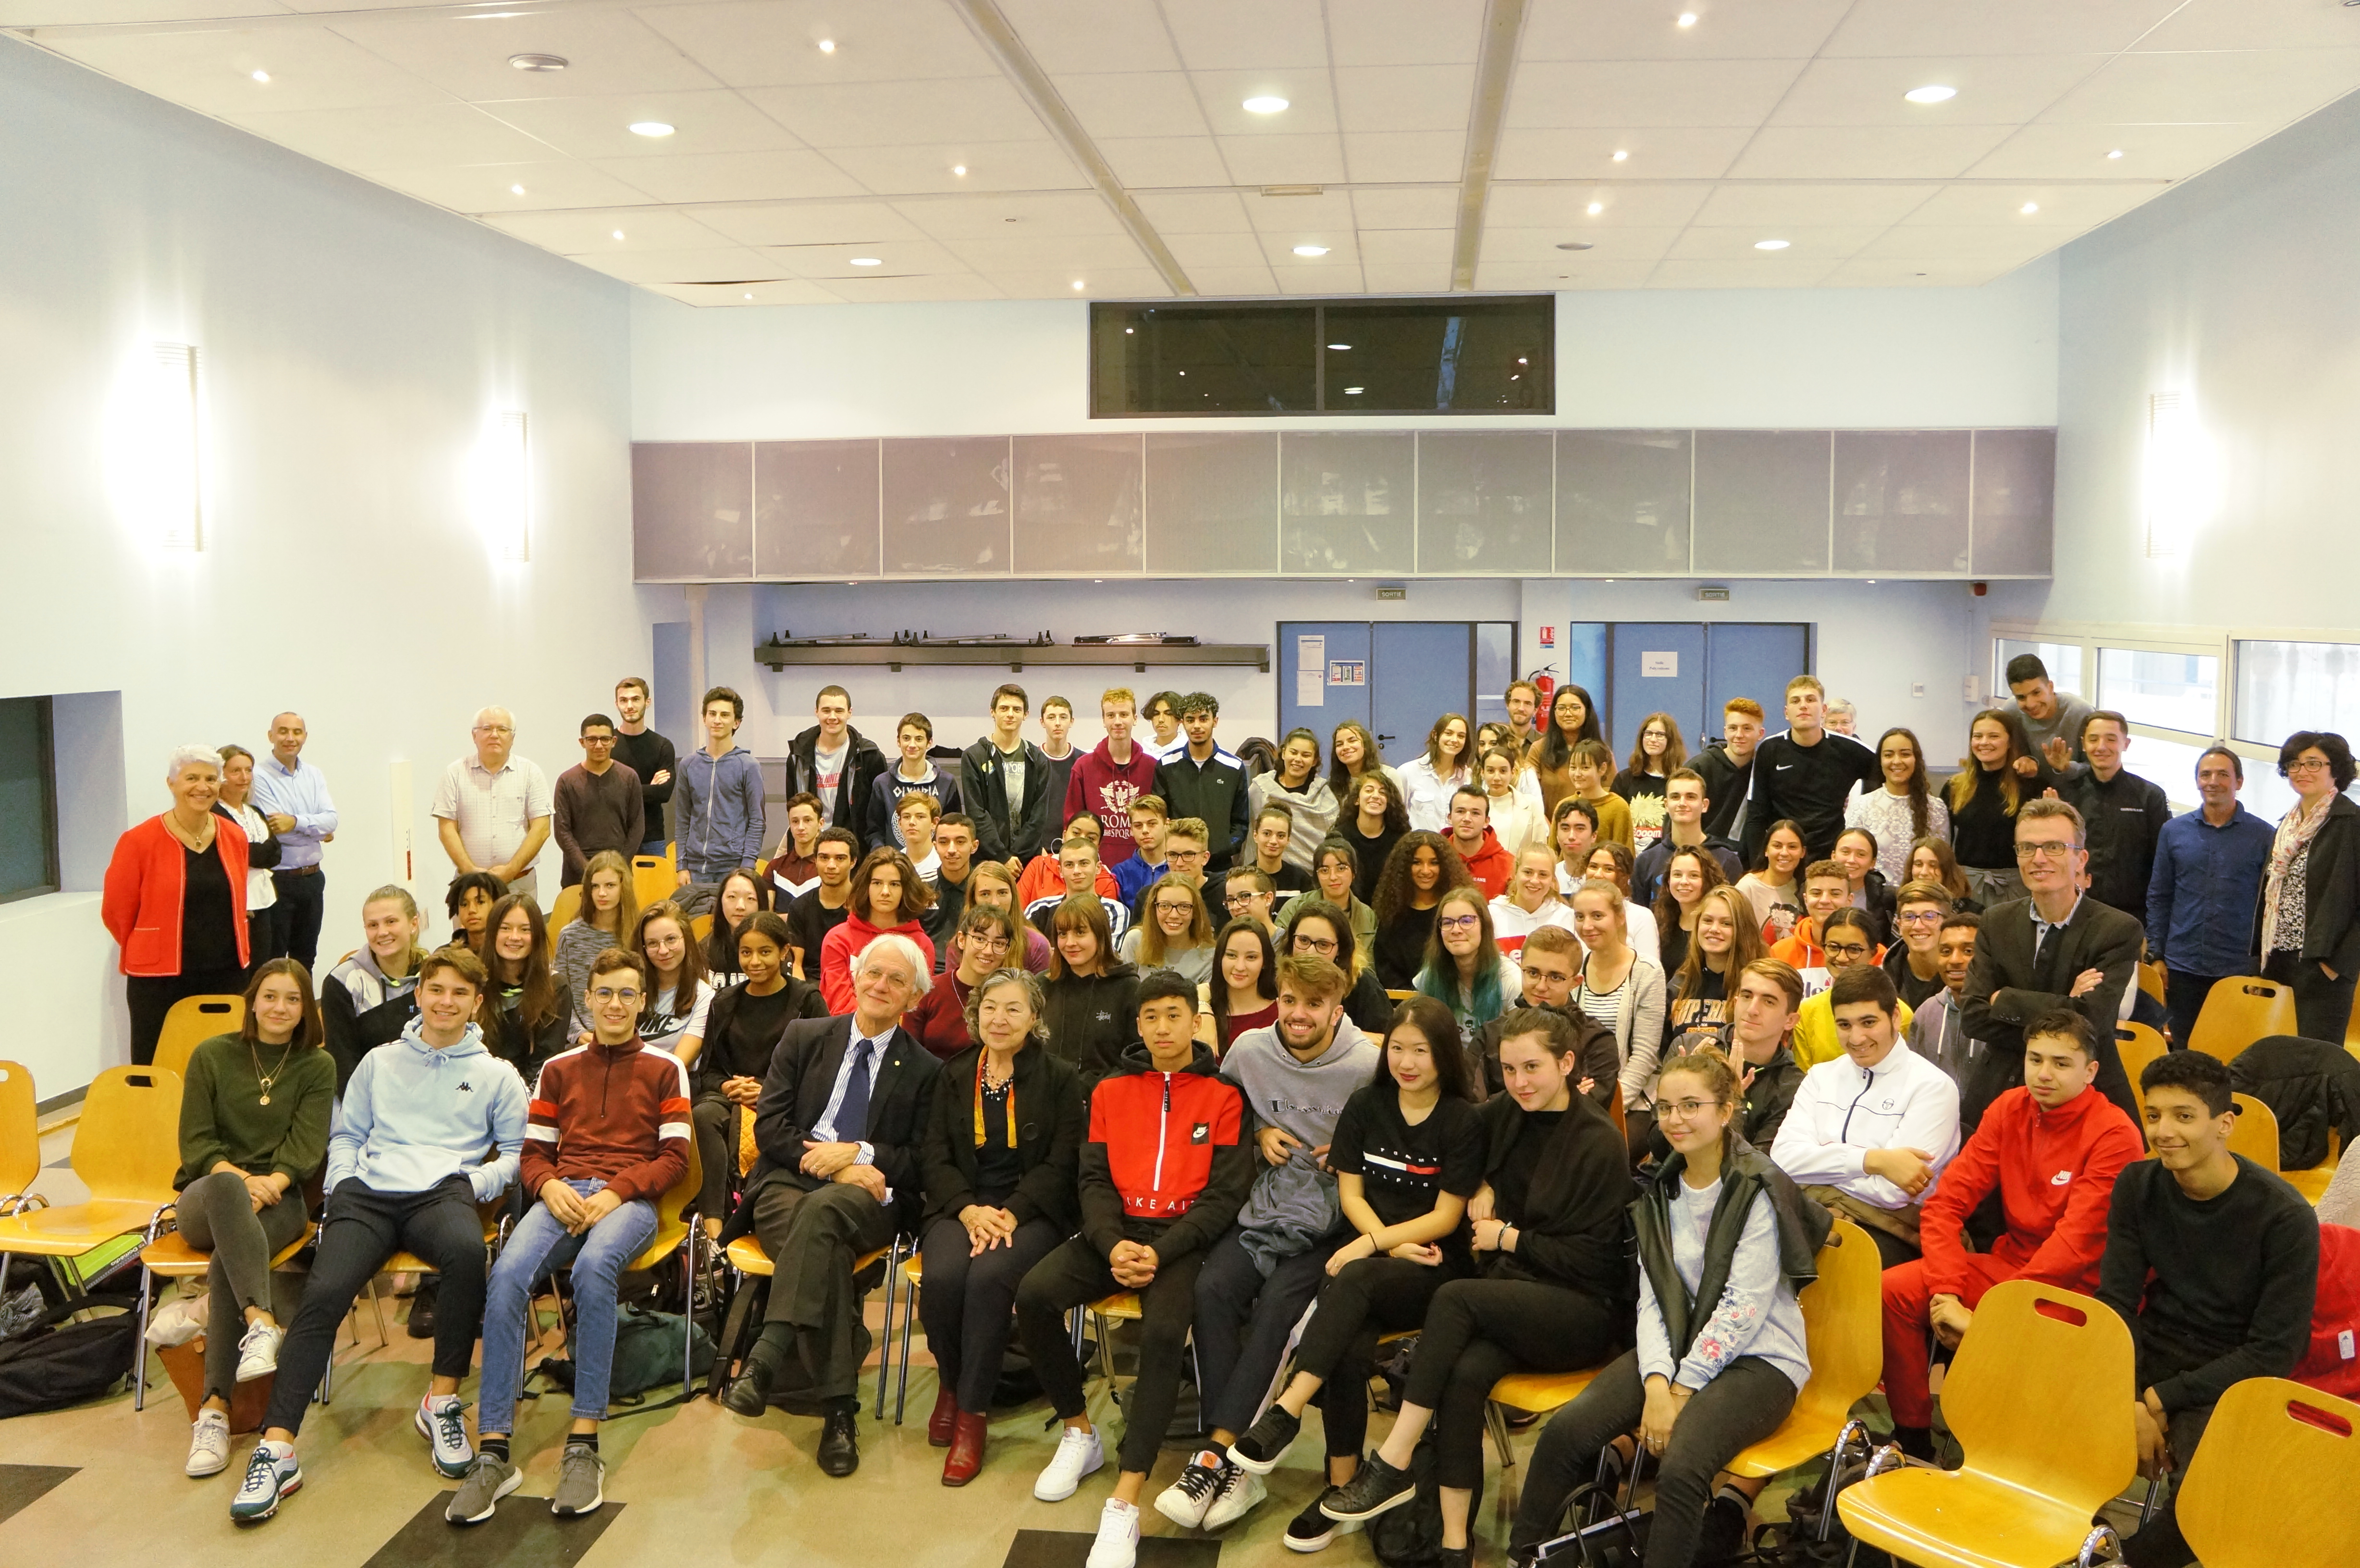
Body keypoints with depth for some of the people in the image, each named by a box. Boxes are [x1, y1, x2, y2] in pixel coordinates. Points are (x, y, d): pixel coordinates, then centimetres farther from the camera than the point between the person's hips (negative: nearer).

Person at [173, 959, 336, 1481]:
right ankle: (262, 1322, -56)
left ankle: (215, 1408, -39)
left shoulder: (318, 1066, 11)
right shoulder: (212, 1056, 11)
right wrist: (239, 1178, -16)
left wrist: (272, 1182, -21)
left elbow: (307, 1148, -1)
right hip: (205, 1197, 0)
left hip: (277, 1201, 0)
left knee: (227, 1259, -34)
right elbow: (195, 1141, 3)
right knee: (226, 1187, -39)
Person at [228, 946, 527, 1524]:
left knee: (466, 1249, -39)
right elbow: (346, 1134, 26)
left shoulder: (497, 1076, 18)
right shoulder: (380, 1063, 26)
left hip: (442, 1194, -2)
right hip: (368, 1194, 2)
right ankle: (276, 1450, -28)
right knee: (322, 1295, -26)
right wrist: (342, 1183, 7)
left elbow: (518, 1152, 13)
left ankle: (442, 1400, -22)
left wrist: (474, 1183, -4)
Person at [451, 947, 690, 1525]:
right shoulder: (558, 1069, 24)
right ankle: (493, 1453, -31)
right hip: (564, 1195, 3)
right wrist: (550, 1185, -6)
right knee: (507, 1274, -31)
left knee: (593, 1266, -38)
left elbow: (675, 1158, 6)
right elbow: (533, 1154, 18)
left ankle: (583, 1445, -35)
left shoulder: (665, 1068, 15)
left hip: (629, 1199, -3)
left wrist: (616, 1191, -11)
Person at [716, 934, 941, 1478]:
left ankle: (766, 1358, -48)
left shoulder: (924, 1071, 14)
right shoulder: (804, 1037, 16)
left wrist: (858, 1153, -11)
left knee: (821, 1211, -39)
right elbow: (769, 1125, 6)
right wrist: (832, 1163, -10)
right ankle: (838, 1410, -37)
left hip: (867, 1197, -1)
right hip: (787, 1183, 1)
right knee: (825, 1252, -35)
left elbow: (921, 1162, 7)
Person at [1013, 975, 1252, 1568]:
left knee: (1164, 1332, -33)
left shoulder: (1223, 1096, 4)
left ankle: (1124, 1504, -29)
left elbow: (1224, 1194, -3)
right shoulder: (1110, 1092, 15)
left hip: (1183, 1235, -4)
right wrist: (1112, 1244, -12)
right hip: (1116, 1229, 4)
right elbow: (1095, 1180, 8)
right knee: (1034, 1295, -23)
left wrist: (1160, 1253, -16)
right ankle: (1079, 1434, 1)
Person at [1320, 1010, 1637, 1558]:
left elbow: (1591, 1258, -9)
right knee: (1466, 1372, -29)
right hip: (1512, 1299, 5)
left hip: (1584, 1310, -5)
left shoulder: (1599, 1143, -8)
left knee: (1455, 1298, -30)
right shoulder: (1502, 1115, 9)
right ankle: (1453, 1542, -27)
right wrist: (1480, 1188, 10)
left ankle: (1393, 1466, -24)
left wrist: (1508, 1238, -7)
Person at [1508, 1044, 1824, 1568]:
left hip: (1759, 1359, -5)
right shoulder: (1661, 1192, 11)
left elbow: (1744, 1308, -15)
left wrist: (1683, 1390, -17)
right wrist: (1657, 1384, -13)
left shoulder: (1759, 1190, -9)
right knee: (1565, 1431, -18)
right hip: (1679, 1348, 5)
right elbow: (1651, 1299, 3)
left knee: (1680, 1465, -33)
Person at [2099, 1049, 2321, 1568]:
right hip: (2151, 1353, 4)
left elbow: (2274, 1352, -13)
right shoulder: (2137, 1185, -2)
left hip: (2233, 1380, -3)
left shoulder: (2285, 1217, -15)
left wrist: (2161, 1399, -17)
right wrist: (2131, 1403, -18)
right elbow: (2117, 1303, -2)